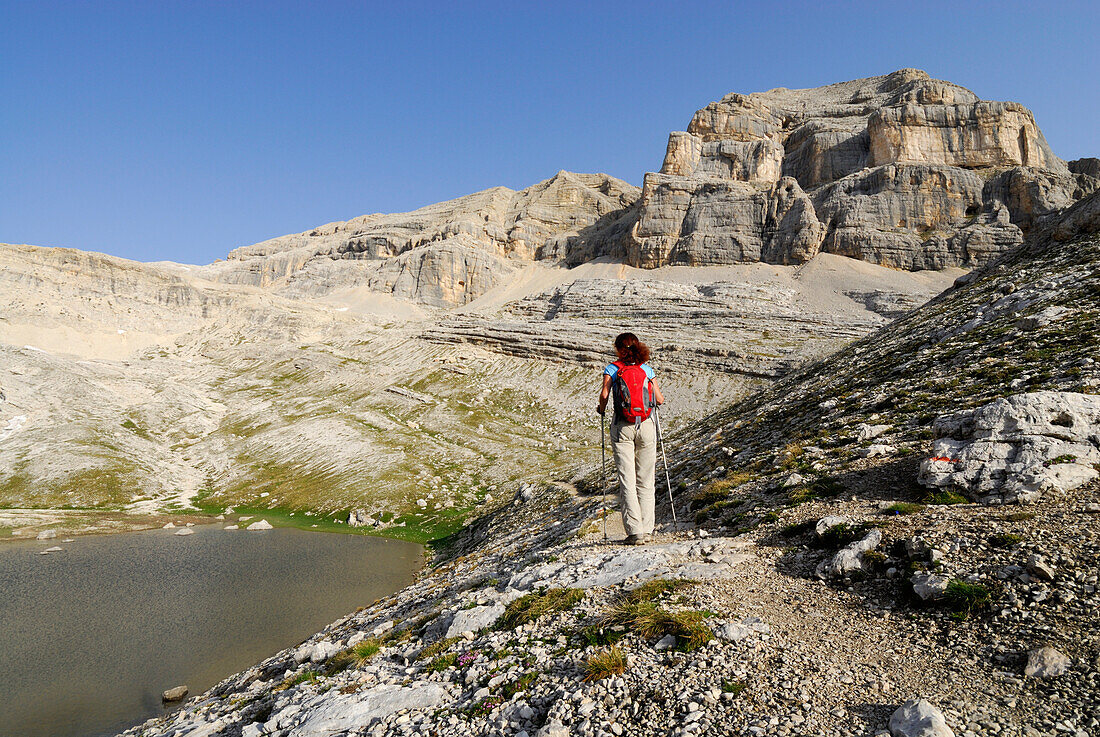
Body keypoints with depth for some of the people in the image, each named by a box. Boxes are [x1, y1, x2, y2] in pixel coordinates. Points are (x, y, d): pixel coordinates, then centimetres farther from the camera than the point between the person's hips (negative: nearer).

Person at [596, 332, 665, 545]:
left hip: (622, 427, -2)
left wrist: (601, 409, 6)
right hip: (646, 426, 2)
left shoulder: (613, 368, 0)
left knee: (627, 481, 0)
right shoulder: (647, 369, 5)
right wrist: (658, 398, 26)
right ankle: (646, 529, 14)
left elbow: (604, 394, -14)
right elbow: (660, 399, 2)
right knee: (645, 481, 11)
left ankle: (635, 532, -5)